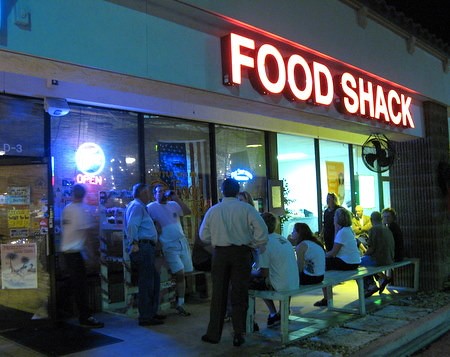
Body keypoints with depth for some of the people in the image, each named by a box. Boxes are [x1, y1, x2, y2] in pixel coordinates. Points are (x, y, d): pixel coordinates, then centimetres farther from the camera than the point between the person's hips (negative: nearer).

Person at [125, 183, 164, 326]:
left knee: (155, 279, 17)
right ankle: (145, 317, 0)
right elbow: (132, 225, -23)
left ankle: (151, 313, 25)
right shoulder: (137, 206, -10)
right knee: (146, 283, -6)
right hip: (143, 247, -11)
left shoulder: (139, 206, 22)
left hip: (146, 248, 11)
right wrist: (134, 243, -20)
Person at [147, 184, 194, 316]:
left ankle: (180, 304, 12)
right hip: (169, 246, -5)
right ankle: (180, 303, -2)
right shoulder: (151, 207, 0)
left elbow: (188, 212, 1)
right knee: (180, 273, -14)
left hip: (182, 242, 5)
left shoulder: (173, 205, 12)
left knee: (182, 275, 5)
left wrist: (177, 198, -5)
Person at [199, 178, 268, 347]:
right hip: (241, 253, -1)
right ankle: (238, 335, 12)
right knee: (239, 294, 8)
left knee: (218, 293, 11)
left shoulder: (213, 210, 0)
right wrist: (252, 244, 5)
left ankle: (214, 333, 18)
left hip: (220, 253, 1)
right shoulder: (246, 209, -5)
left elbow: (204, 236, 3)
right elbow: (262, 232, -10)